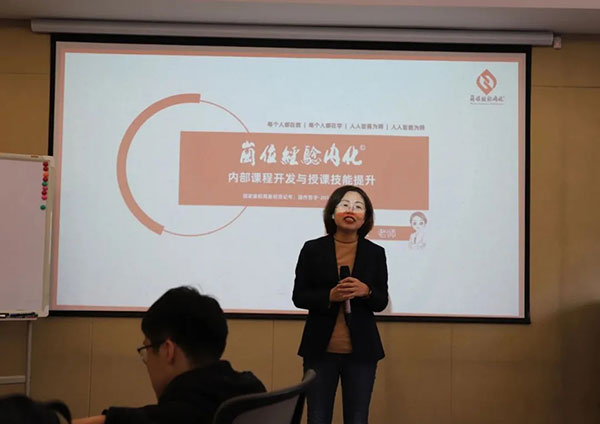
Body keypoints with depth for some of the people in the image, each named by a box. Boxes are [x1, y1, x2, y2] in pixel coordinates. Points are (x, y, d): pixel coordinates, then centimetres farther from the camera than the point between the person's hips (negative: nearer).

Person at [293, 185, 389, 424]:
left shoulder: (375, 253, 4)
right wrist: (329, 296, -17)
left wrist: (366, 291, -16)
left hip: (361, 350, 1)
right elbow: (299, 296, 0)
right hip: (321, 349, -1)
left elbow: (381, 302, 6)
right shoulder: (313, 249, 0)